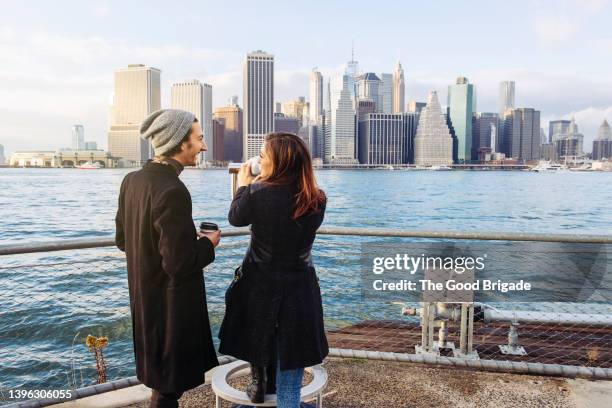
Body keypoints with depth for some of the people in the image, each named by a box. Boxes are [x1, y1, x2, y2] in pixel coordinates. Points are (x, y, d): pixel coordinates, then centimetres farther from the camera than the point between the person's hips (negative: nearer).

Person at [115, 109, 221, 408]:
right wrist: (208, 244, -9)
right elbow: (179, 264, -28)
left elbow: (122, 239, 9)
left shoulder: (132, 180, -1)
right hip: (171, 306, -8)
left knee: (160, 378, 27)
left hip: (143, 299, 9)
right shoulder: (173, 191, -27)